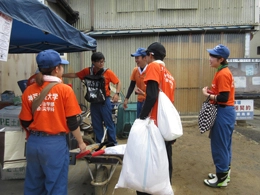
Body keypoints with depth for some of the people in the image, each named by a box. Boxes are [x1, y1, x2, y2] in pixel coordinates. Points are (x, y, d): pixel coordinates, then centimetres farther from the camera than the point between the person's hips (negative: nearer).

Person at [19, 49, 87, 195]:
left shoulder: (29, 91, 0)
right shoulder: (65, 90, -12)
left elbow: (25, 123, 4)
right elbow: (72, 122, -11)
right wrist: (81, 142, 3)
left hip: (33, 143, 5)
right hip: (55, 144, -4)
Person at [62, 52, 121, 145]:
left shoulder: (108, 72, -10)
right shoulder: (87, 71, -1)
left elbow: (118, 82, -2)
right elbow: (75, 75, 8)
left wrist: (117, 93, -16)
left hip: (105, 101, -3)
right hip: (94, 102, 4)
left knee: (109, 123, 2)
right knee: (96, 124, 12)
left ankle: (113, 144, 15)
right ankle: (98, 144, 26)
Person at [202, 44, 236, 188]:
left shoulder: (222, 74, -18)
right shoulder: (223, 72, 13)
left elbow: (223, 98, -23)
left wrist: (208, 95, -11)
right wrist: (211, 92, 3)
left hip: (223, 112, -10)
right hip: (226, 111, 10)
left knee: (219, 145, 1)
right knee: (224, 144, 17)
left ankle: (221, 178, 15)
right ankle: (224, 173, 31)